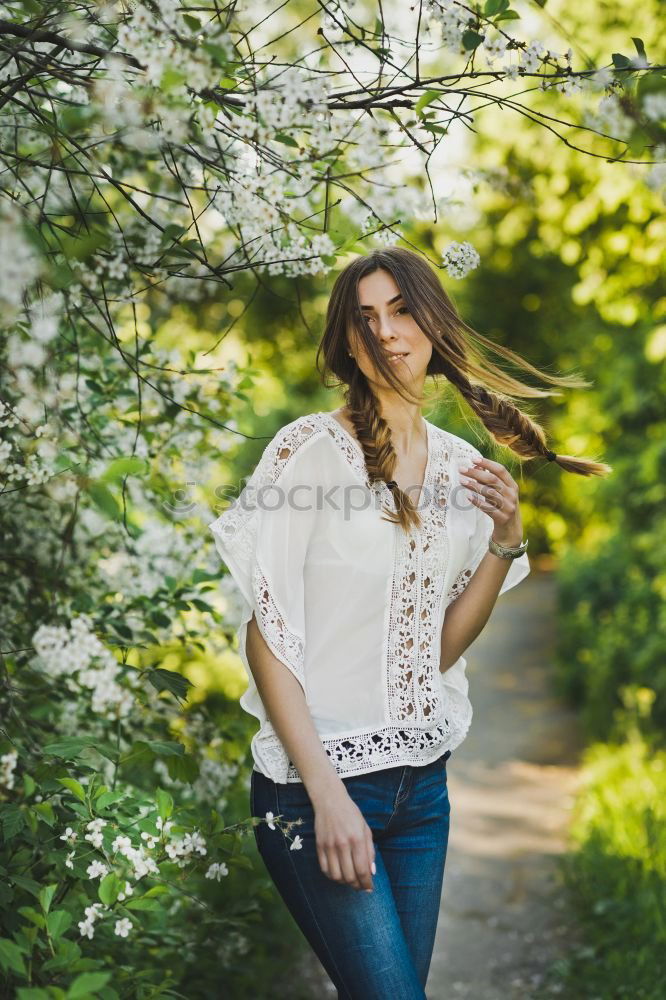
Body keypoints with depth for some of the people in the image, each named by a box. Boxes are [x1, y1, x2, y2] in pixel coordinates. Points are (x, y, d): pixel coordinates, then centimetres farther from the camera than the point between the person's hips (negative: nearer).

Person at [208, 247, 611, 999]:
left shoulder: (460, 466, 7)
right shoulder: (311, 449, -10)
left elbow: (440, 647, 7)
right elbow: (266, 631, -11)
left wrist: (506, 540, -6)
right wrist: (327, 792, -16)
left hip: (423, 777, 6)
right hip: (318, 776, -6)